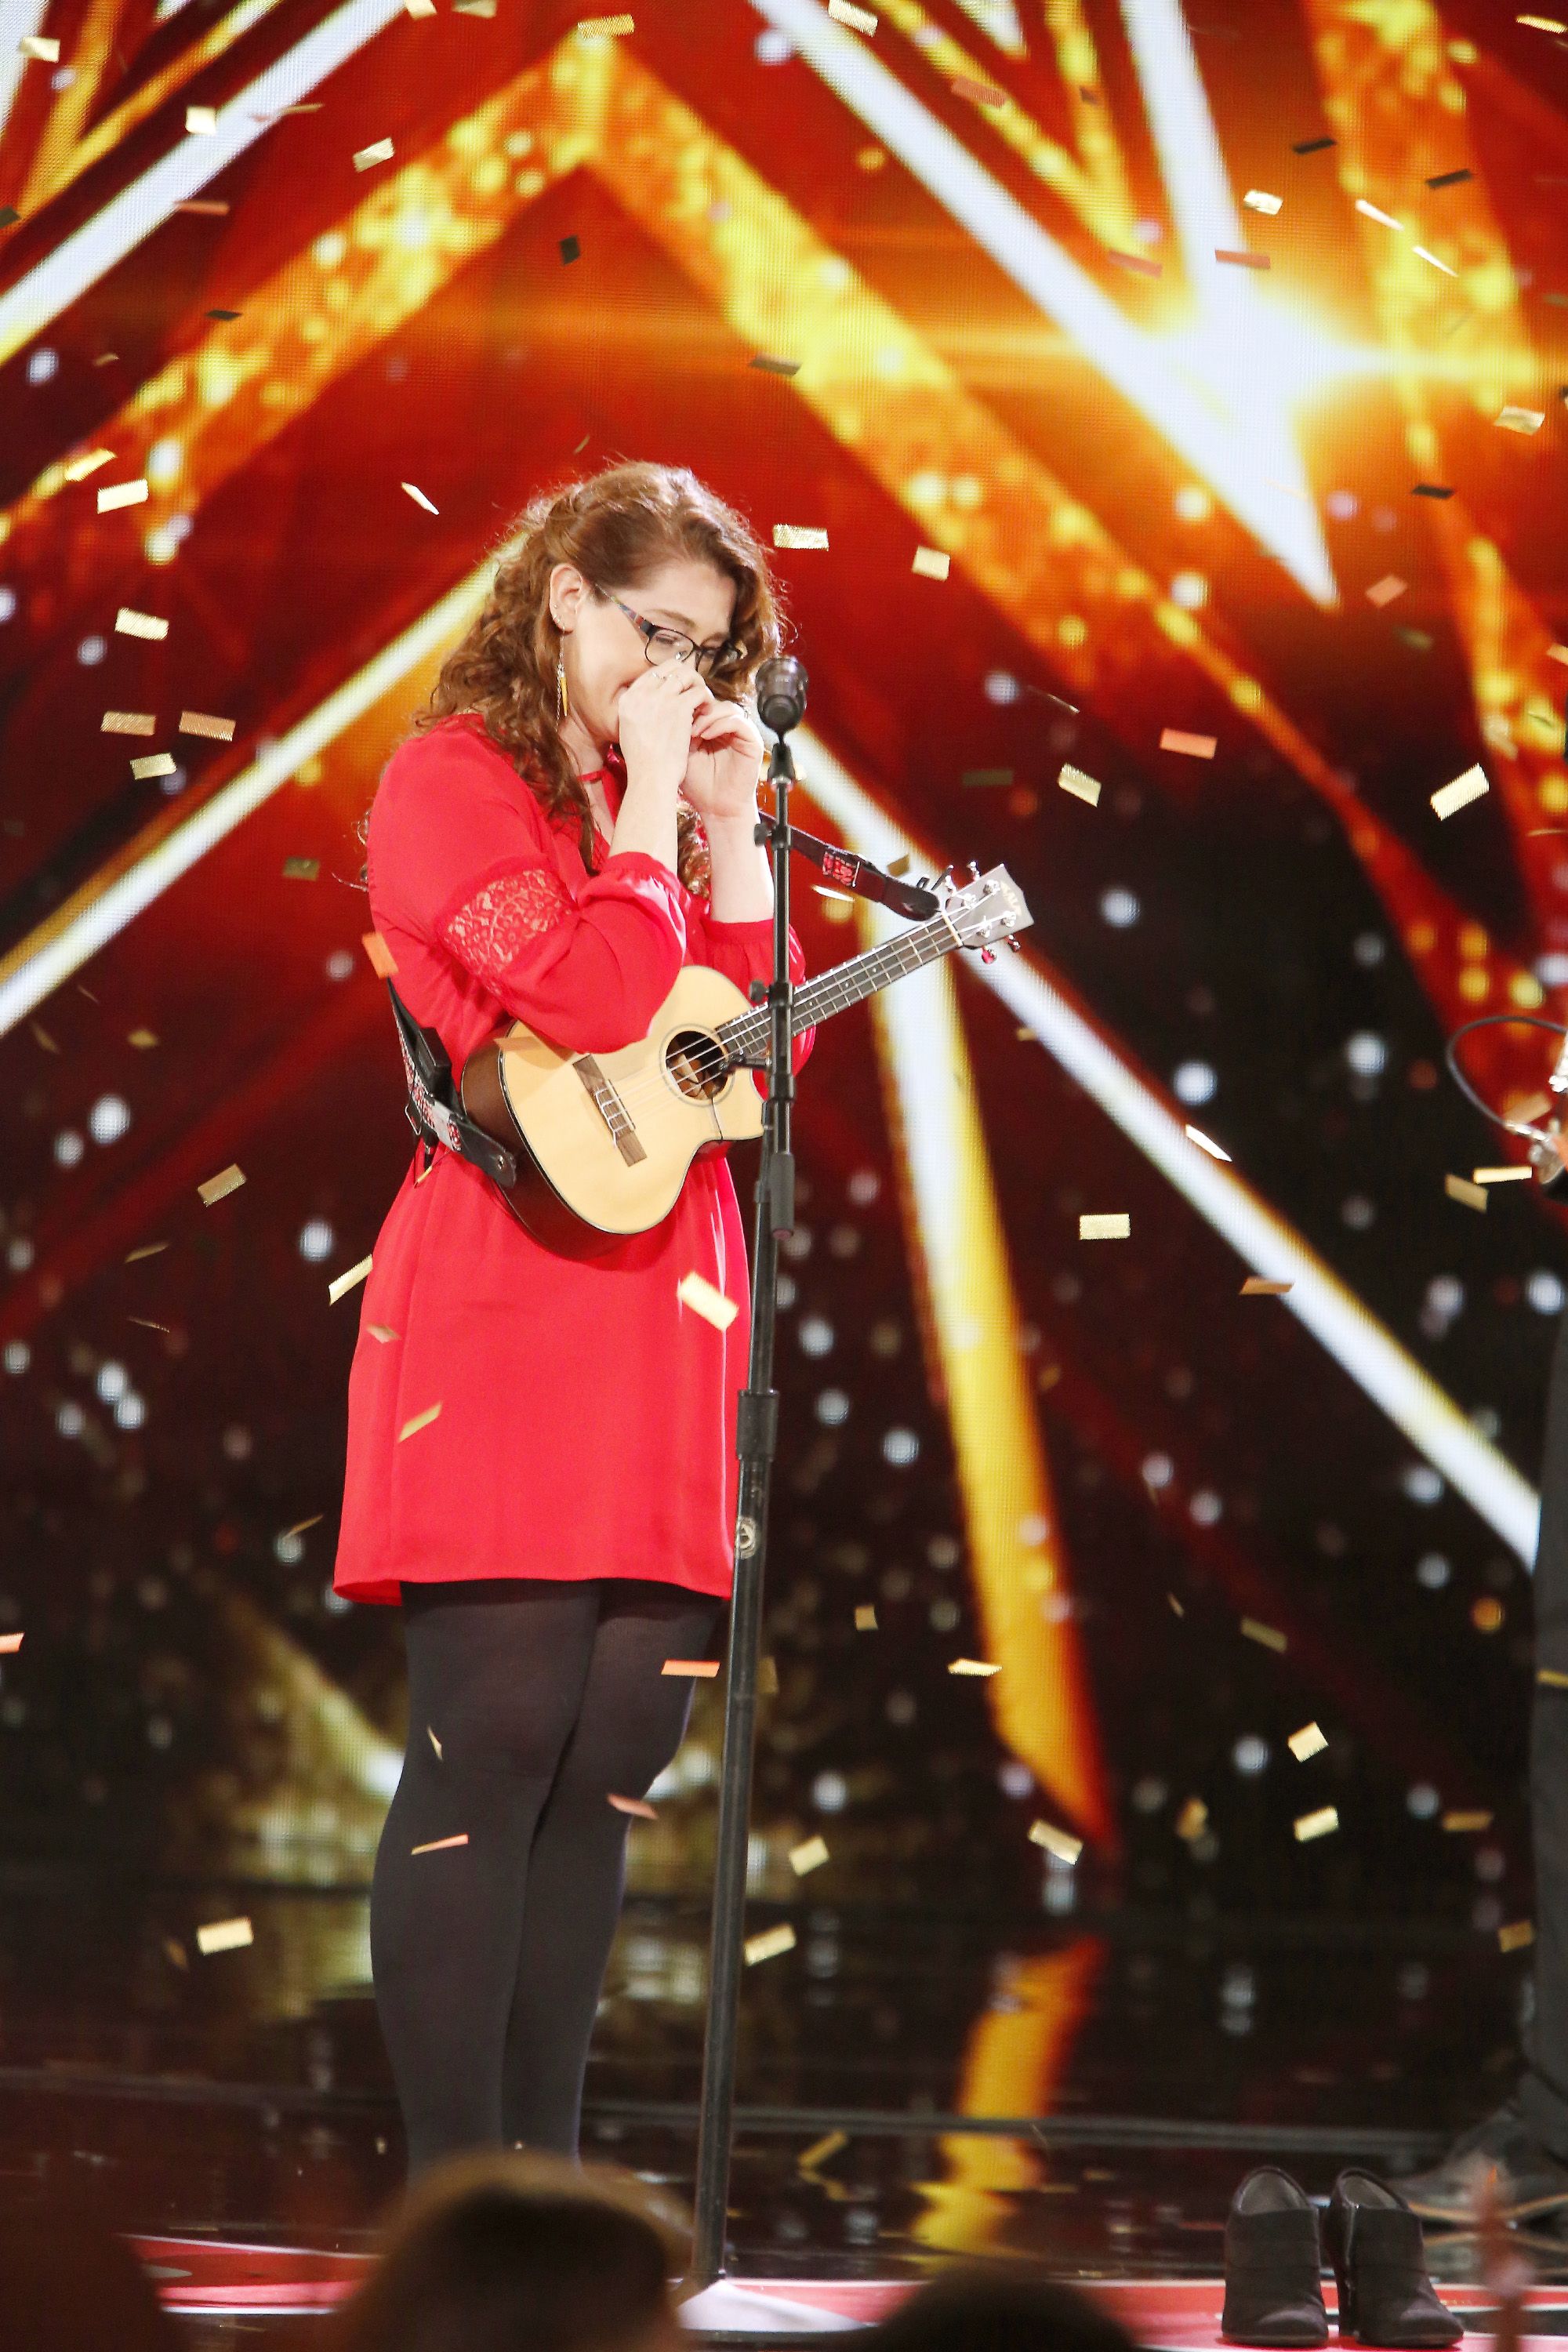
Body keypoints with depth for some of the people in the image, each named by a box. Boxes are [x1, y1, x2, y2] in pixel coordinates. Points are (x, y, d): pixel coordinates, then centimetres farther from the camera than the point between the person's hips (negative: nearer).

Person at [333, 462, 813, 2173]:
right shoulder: (454, 781, -1)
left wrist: (728, 829, 7)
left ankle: (546, 2181, 9)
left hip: (660, 1314, 7)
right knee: (495, 1739, -10)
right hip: (509, 1308, -7)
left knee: (614, 1750, 4)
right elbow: (599, 1006, -17)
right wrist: (646, 803, -6)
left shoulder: (659, 811, 22)